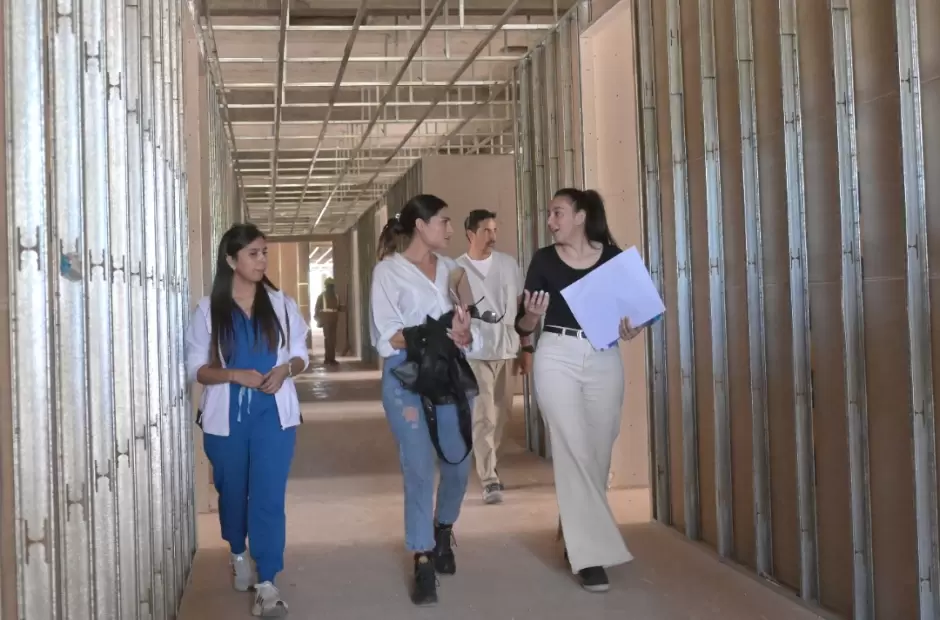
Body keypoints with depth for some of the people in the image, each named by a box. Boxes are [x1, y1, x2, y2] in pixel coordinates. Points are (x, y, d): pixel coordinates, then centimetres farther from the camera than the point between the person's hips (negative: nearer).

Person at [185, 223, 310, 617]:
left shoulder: (282, 304, 3)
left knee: (269, 497, -6)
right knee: (233, 492, 17)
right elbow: (195, 368, -3)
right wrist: (235, 374, -19)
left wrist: (285, 369, -13)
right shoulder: (208, 310, -2)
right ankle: (239, 554, 43)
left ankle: (266, 583, -3)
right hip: (226, 417, 0)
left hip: (274, 414, 0)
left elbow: (301, 355, 9)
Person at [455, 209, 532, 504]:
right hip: (474, 352, -4)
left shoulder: (509, 264, 6)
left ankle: (487, 465, 31)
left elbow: (521, 308, 10)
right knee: (483, 416, -5)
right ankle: (489, 479, -2)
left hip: (506, 350, 4)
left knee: (500, 414, 13)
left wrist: (526, 347, 8)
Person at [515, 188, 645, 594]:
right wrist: (531, 315, -21)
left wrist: (631, 329, -11)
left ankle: (576, 534, 31)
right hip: (557, 358, -2)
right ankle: (590, 554, -5)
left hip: (604, 359, 2)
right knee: (574, 452, -8)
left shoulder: (613, 256, 3)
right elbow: (523, 327, 0)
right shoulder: (544, 260, 1)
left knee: (599, 453, 8)